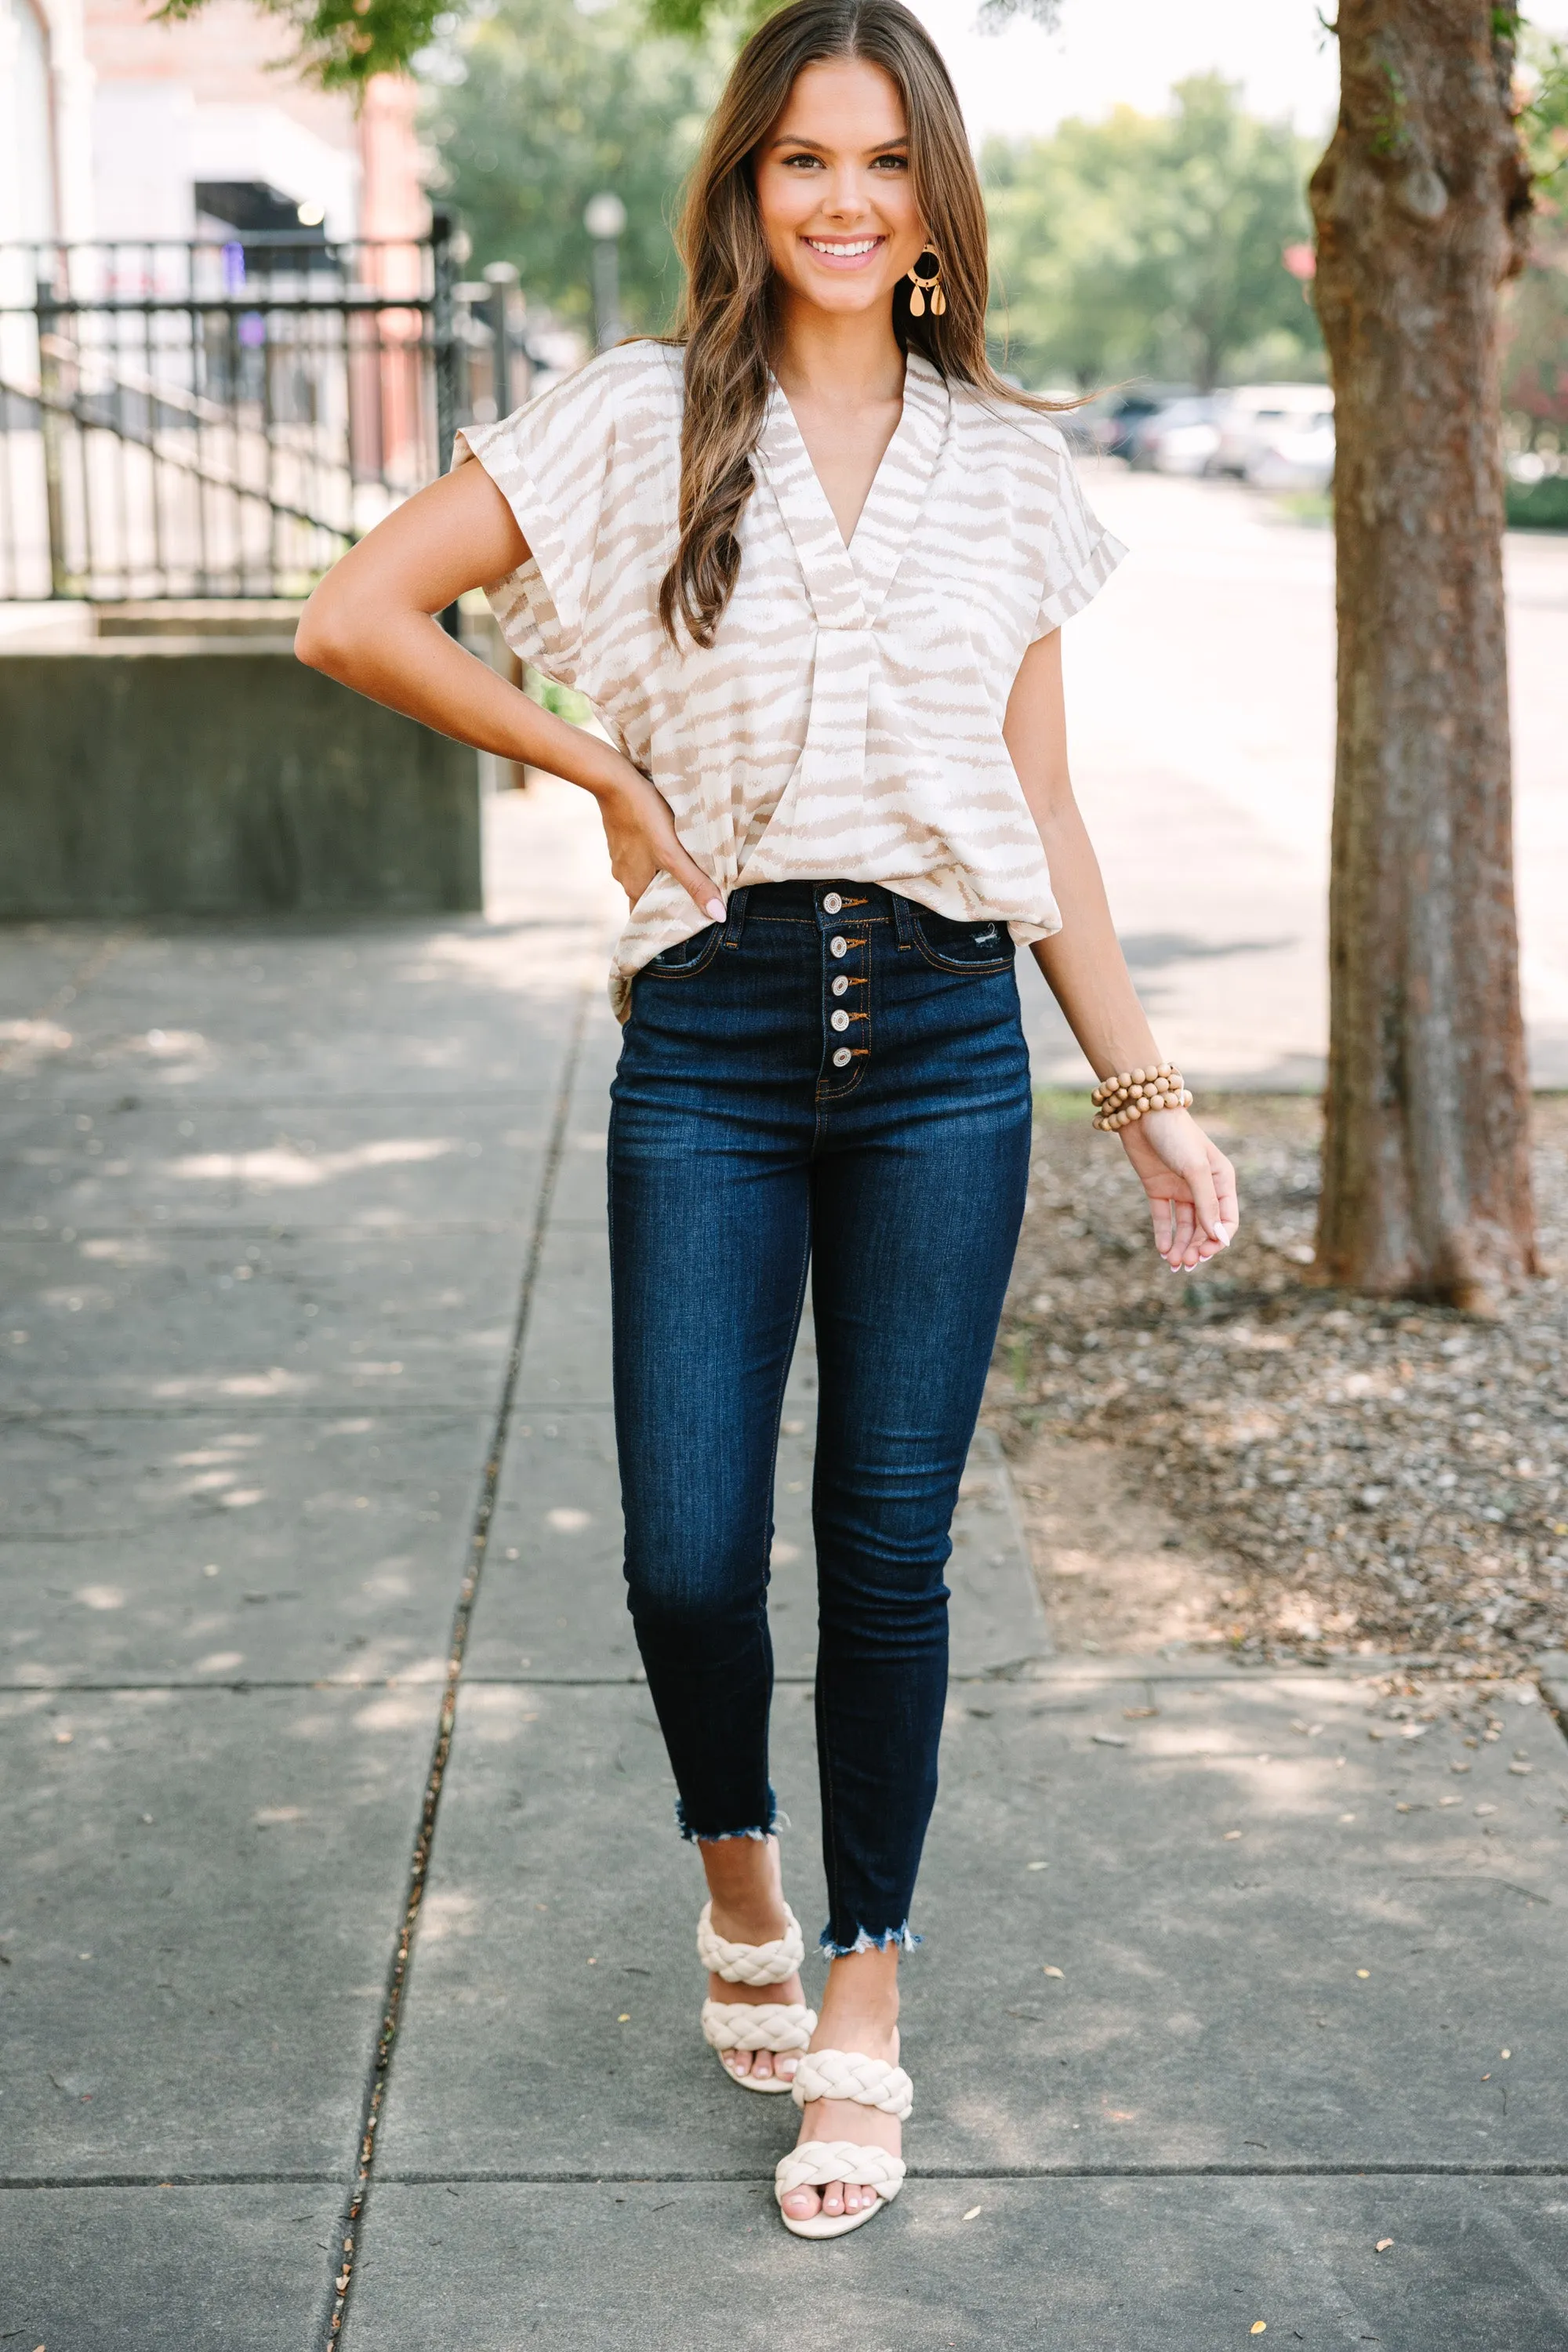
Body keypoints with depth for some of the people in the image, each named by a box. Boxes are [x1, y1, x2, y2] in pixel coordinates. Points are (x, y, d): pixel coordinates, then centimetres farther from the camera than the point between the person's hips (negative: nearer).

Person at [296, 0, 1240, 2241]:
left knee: (889, 1546, 4)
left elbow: (1044, 816, 13)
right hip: (714, 1042, -1)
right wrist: (603, 770, -1)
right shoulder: (642, 422, 2)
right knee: (689, 1555, -2)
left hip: (945, 1041, 1)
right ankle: (737, 1868, 31)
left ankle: (865, 2004, 20)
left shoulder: (1007, 465, 9)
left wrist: (1146, 1087, 11)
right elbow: (356, 613, -1)